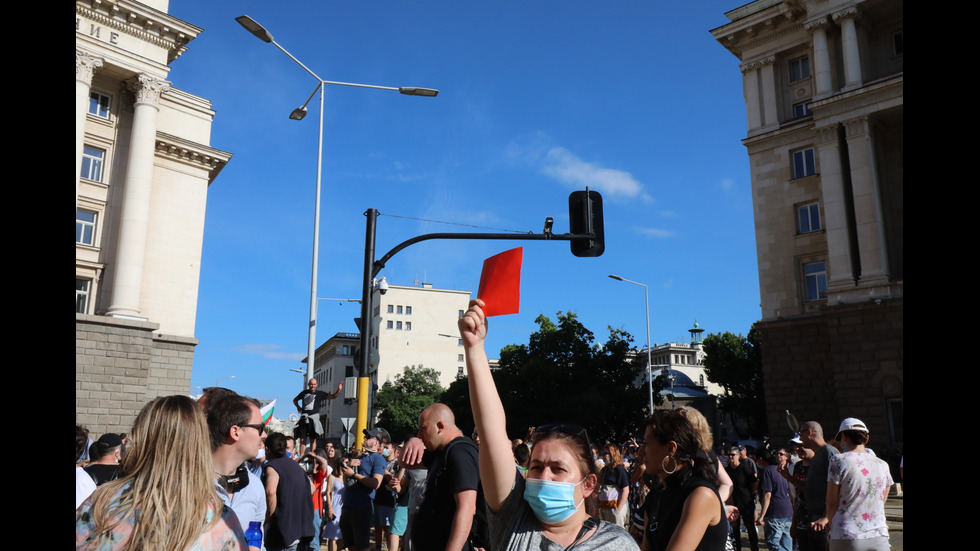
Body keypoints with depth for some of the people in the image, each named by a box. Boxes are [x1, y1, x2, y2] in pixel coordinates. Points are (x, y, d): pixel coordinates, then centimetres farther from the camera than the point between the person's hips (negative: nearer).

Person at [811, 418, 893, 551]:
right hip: (879, 539, 4)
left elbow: (832, 502, -3)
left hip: (847, 538, -4)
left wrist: (829, 520, 20)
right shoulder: (883, 466, 9)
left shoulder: (838, 461, -6)